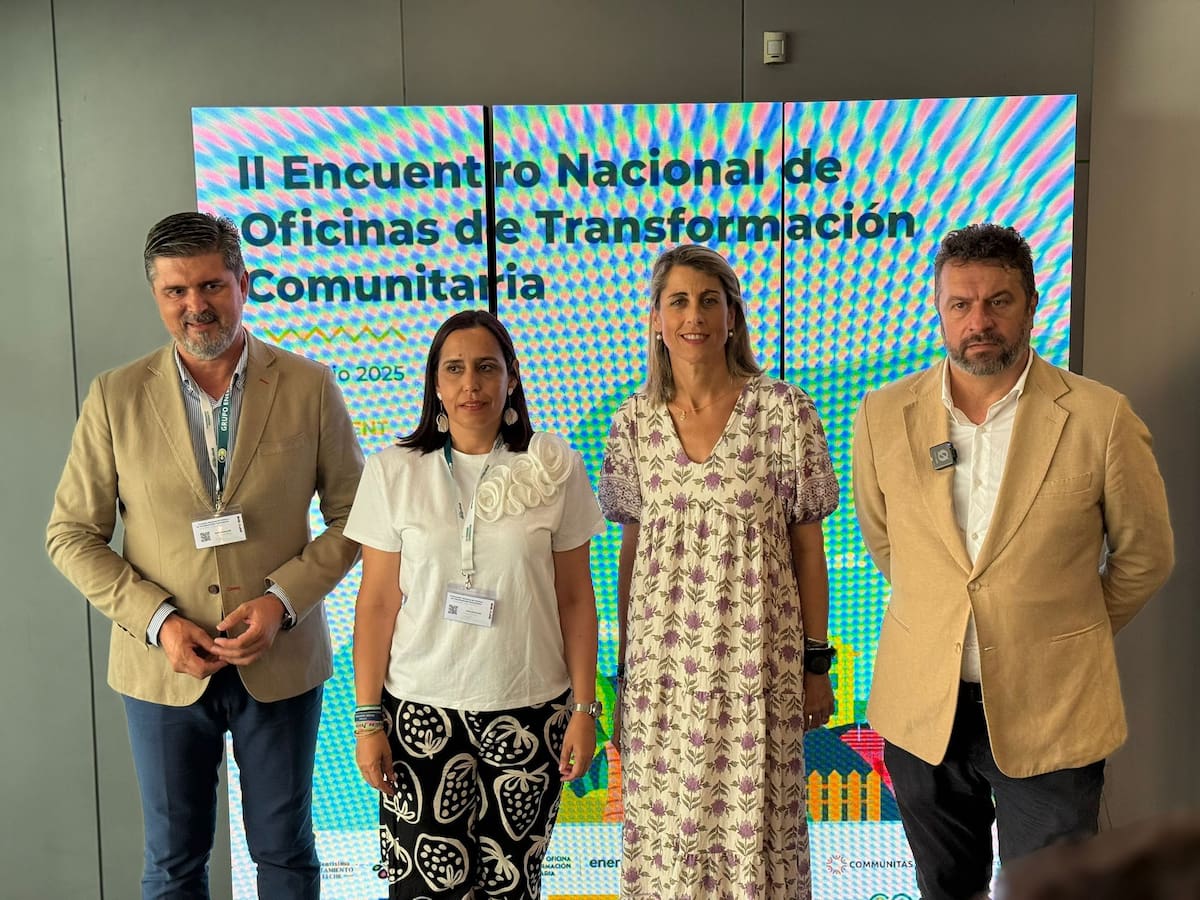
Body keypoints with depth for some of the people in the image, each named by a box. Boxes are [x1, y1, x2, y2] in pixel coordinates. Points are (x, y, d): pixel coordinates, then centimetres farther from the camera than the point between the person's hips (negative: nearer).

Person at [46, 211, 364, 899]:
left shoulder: (309, 386, -5)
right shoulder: (116, 397, -4)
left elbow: (351, 517, -1)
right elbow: (72, 534, 0)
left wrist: (282, 599, -15)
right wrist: (156, 621, -12)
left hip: (281, 662, 0)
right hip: (162, 666, 1)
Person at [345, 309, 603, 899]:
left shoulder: (555, 467, -2)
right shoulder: (393, 472, -2)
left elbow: (575, 598, 2)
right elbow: (377, 603, 1)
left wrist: (584, 708, 1)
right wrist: (367, 719, 0)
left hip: (530, 712, 0)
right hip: (421, 711, 0)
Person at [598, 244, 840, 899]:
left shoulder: (783, 411, -5)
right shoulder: (636, 422, 3)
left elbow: (807, 546, -1)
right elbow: (632, 553, 8)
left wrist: (817, 662, -1)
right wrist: (624, 671, 9)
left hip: (756, 664, -2)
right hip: (661, 666, 3)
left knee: (753, 830, 5)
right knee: (663, 828, 10)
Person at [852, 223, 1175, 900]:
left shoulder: (1100, 418, -9)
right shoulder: (884, 415, -2)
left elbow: (1145, 555, 4)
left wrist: (1067, 638, 9)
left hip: (1050, 716, -2)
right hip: (921, 713, 3)